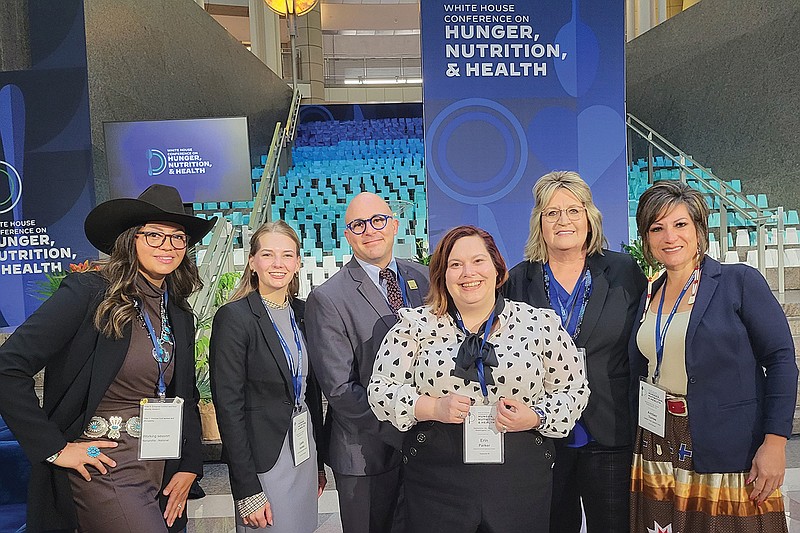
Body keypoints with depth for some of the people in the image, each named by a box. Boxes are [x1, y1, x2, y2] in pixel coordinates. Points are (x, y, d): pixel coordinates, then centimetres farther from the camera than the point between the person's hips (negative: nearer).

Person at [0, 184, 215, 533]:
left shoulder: (180, 318, 7)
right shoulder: (87, 292, -13)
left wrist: (189, 465, 5)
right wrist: (54, 448, -14)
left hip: (160, 470, 7)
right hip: (102, 468, -6)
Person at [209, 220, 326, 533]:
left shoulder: (302, 313, 4)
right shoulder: (233, 317, -14)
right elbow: (228, 407, -16)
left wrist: (319, 462, 12)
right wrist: (247, 491, -16)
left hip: (304, 451, 6)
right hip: (263, 460, -6)